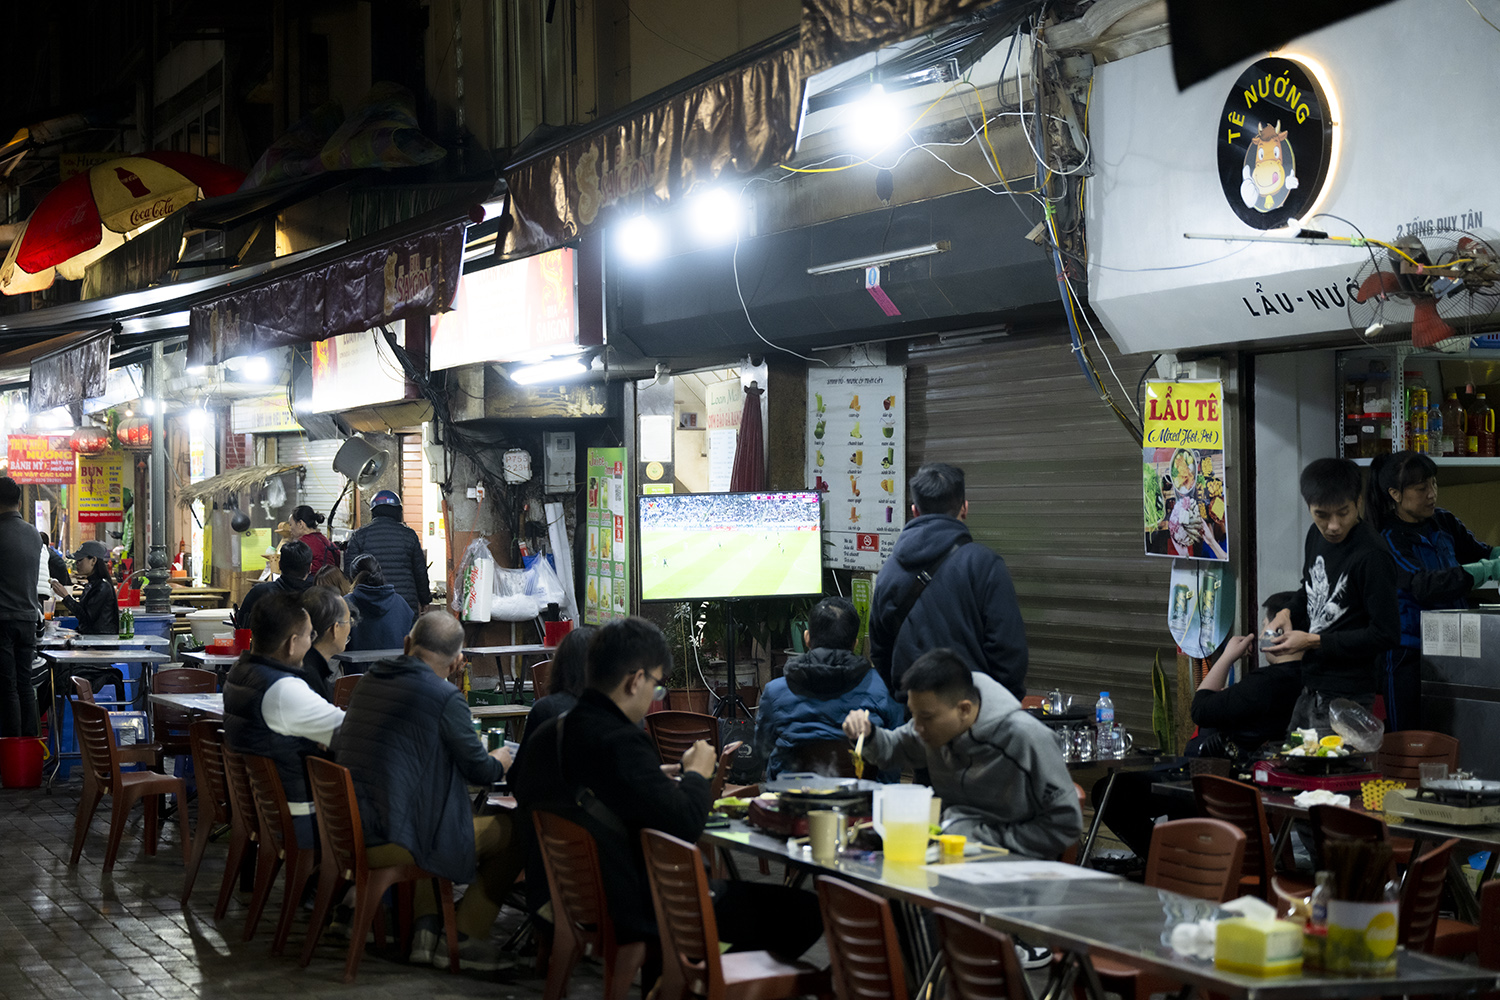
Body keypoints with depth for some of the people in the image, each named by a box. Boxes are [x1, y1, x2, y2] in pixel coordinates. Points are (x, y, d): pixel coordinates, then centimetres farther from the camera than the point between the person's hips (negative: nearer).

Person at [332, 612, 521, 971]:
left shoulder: (371, 679, 10)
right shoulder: (445, 697, -13)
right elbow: (479, 771, -5)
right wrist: (500, 761, 17)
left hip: (346, 830, 8)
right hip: (396, 840, -8)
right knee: (511, 832, 7)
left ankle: (425, 929, 25)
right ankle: (465, 939, 14)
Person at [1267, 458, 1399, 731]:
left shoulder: (1371, 556, -19)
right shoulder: (1316, 535, 7)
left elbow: (1386, 634, -19)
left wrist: (1313, 641, -18)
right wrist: (1288, 612, 5)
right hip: (1310, 688, 9)